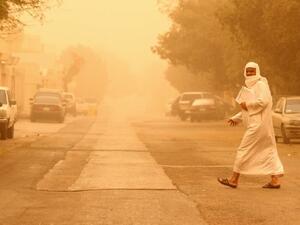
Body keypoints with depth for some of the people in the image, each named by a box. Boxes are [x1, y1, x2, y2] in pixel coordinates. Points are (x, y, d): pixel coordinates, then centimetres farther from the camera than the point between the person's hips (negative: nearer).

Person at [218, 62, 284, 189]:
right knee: (267, 151, 7)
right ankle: (275, 180, 7)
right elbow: (249, 109, 27)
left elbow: (264, 100, -26)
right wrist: (236, 118, 20)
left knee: (244, 150, -6)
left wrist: (247, 105, -16)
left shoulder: (260, 84, -9)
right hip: (255, 124, 10)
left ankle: (234, 179, 0)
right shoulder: (250, 87, 20)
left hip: (258, 124, -10)